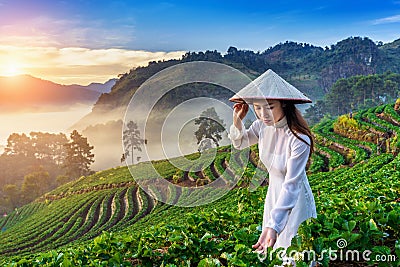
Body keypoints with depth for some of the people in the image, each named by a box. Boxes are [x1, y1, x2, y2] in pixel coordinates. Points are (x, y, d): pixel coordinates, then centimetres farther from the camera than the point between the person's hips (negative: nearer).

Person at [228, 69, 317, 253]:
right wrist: (237, 122, -13)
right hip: (273, 195, 6)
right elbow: (240, 143, 8)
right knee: (267, 251, 19)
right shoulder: (262, 125, -13)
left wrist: (273, 226, -37)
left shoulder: (299, 139, -30)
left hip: (295, 200, -6)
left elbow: (291, 185, -31)